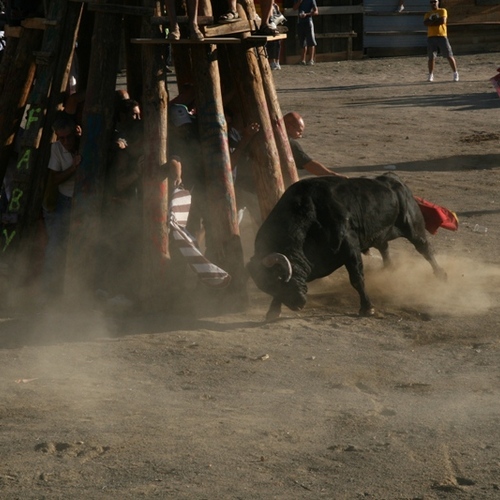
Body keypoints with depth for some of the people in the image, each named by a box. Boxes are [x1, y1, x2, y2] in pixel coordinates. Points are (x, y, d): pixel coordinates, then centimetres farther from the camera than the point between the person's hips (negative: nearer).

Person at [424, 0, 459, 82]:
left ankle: (455, 73, 5)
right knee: (431, 57, -2)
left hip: (442, 36, -3)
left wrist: (432, 22, -2)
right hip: (431, 37, 3)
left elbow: (443, 21, -11)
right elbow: (425, 23, -3)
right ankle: (430, 75, 8)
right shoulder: (428, 14, 17)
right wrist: (437, 21, -10)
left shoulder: (442, 11, 6)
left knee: (449, 56, -3)